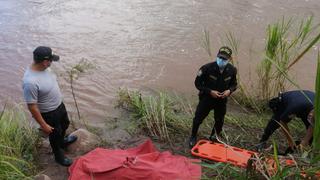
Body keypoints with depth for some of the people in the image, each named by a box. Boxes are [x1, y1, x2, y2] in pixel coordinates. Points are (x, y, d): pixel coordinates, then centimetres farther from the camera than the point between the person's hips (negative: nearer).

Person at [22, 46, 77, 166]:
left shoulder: (43, 68, -11)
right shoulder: (30, 82, -37)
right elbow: (32, 107, -29)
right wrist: (43, 125, -21)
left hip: (59, 105, 8)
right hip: (48, 113, -8)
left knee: (65, 125, 31)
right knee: (55, 135, 17)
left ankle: (62, 141, 62)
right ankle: (59, 156, 45)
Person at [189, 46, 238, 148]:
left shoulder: (232, 70, -11)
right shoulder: (207, 68, -24)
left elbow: (234, 84, 6)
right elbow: (197, 83, -14)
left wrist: (229, 90, -16)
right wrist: (210, 91, -24)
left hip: (222, 100, 3)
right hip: (206, 98, -3)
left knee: (219, 121, 17)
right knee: (198, 118, 9)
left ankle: (214, 138, 44)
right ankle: (193, 137, 34)